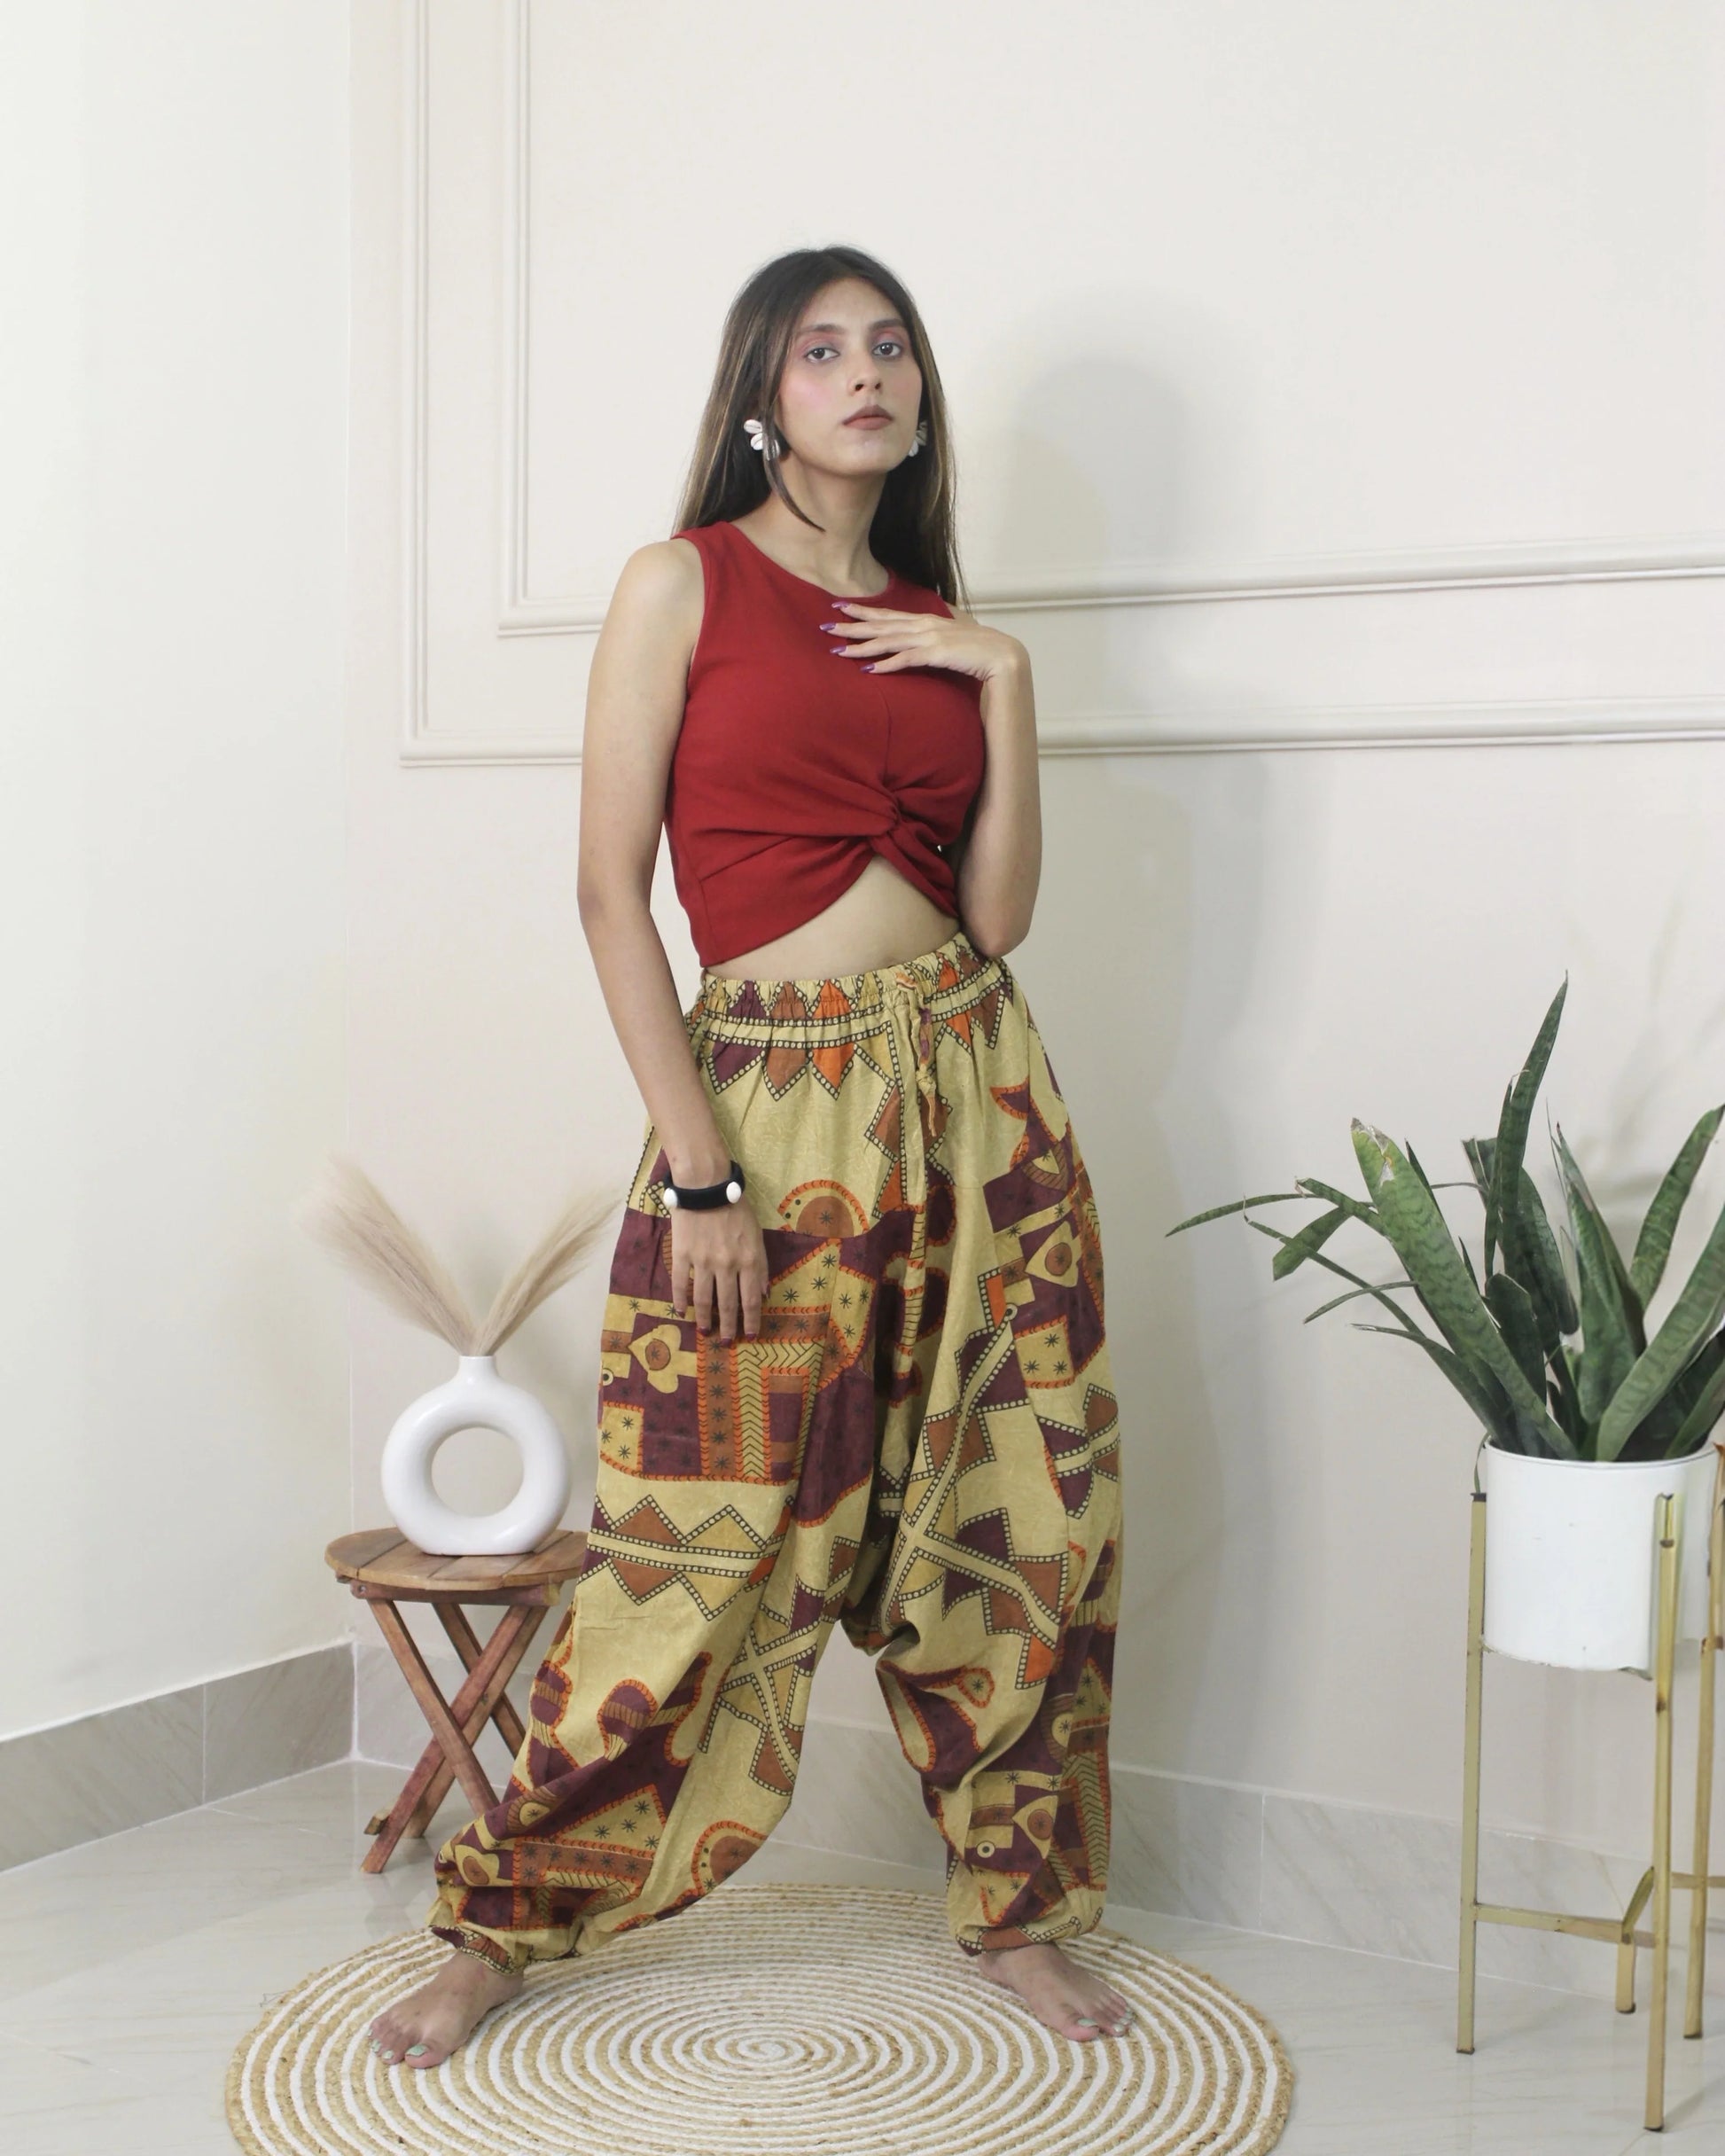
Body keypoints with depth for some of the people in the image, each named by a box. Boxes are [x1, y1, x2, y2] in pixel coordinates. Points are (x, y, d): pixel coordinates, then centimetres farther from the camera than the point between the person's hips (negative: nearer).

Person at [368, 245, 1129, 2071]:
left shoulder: (938, 622, 13)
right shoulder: (684, 582, 0)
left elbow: (998, 913, 6)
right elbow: (612, 893, -6)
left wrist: (1007, 685, -3)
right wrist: (695, 1169, -12)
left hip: (976, 1088, 5)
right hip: (774, 1097, -5)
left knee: (1022, 1518, 7)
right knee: (709, 1548, -1)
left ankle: (1013, 1907, 26)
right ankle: (504, 1921, 18)